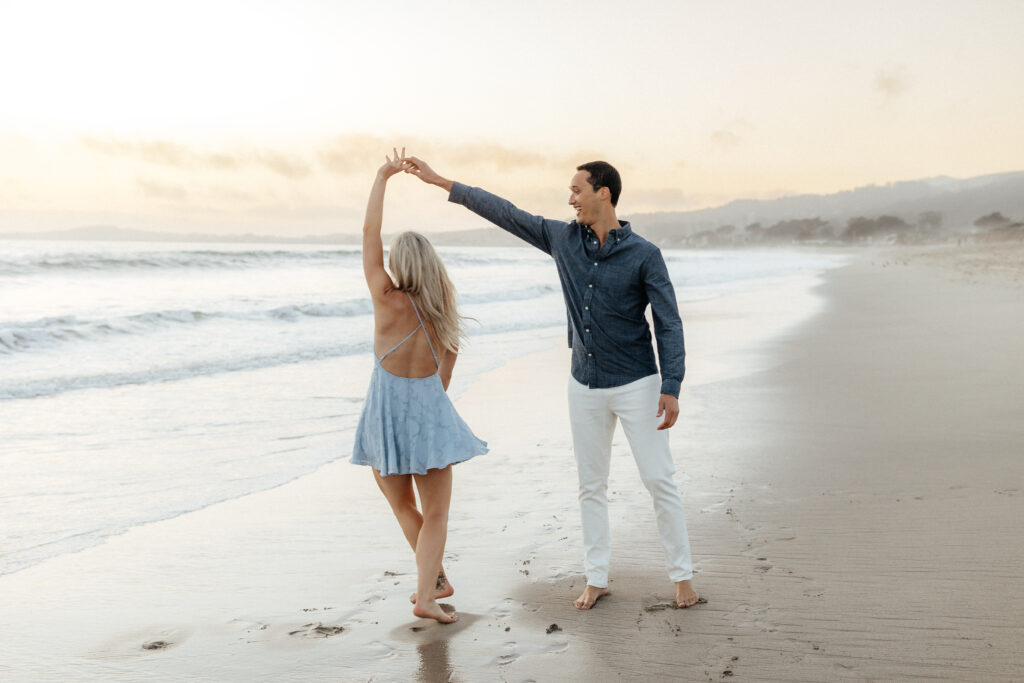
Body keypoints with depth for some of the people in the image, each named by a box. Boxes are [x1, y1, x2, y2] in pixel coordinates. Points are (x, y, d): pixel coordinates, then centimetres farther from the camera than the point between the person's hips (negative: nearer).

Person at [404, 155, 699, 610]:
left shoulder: (644, 255, -11)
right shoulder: (563, 239, 2)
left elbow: (669, 325, -11)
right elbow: (505, 213, 6)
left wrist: (671, 388, -19)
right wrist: (440, 182, 8)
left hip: (635, 384, -4)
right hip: (585, 386, 5)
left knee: (659, 480, 0)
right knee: (591, 486, 10)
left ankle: (682, 576, 14)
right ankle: (596, 578, 21)